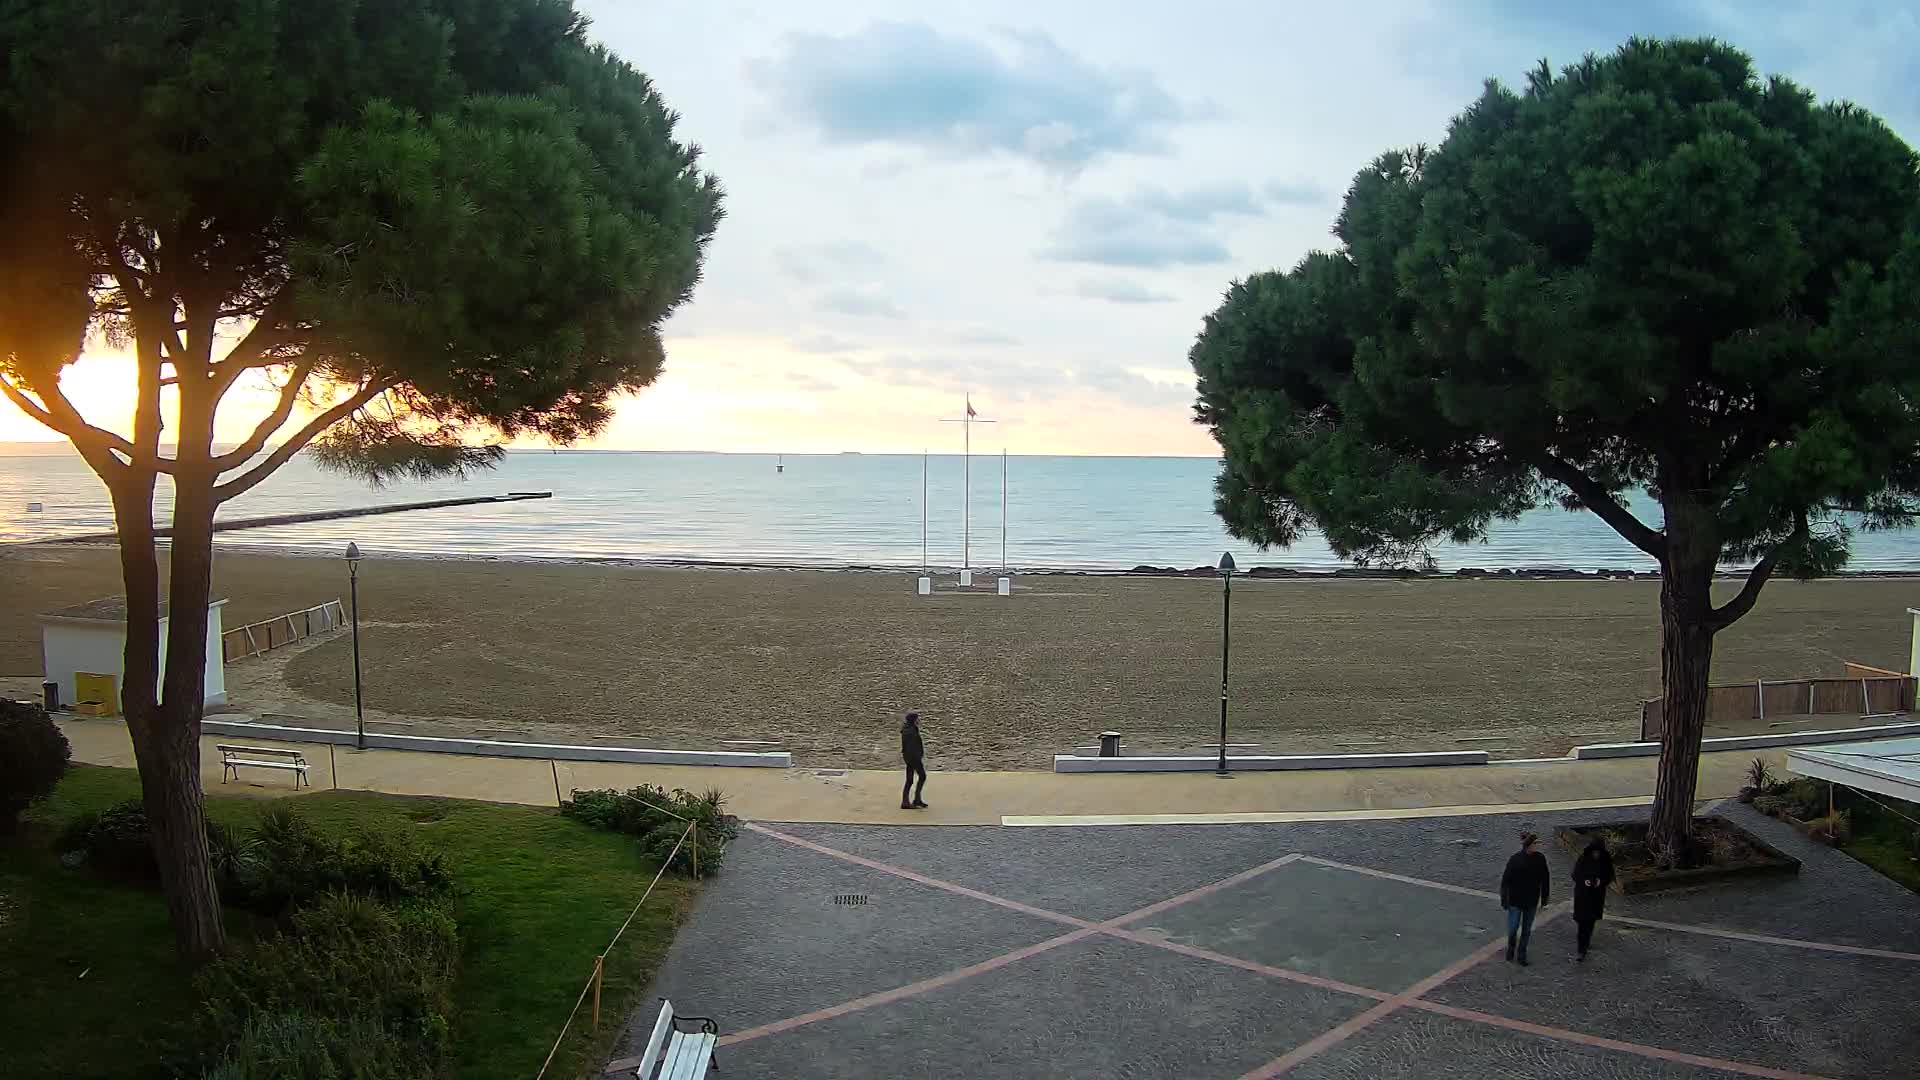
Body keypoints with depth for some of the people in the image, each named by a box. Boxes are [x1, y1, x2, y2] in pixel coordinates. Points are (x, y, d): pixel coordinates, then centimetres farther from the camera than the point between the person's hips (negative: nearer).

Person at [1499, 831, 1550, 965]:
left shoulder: (1540, 859, -7)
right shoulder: (1515, 860, -17)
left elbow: (1544, 879, 5)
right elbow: (1505, 880, -11)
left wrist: (1543, 899, 9)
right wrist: (1504, 900, -9)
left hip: (1531, 900, 3)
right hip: (1515, 900, -3)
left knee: (1527, 929, 13)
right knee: (1512, 929, 2)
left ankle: (1521, 955, 29)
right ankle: (1511, 948, 32)